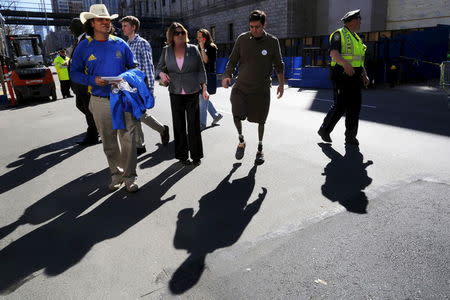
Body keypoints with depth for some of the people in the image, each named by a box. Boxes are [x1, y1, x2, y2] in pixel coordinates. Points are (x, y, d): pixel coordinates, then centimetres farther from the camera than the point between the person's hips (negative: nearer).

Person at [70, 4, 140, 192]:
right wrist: (93, 80, -13)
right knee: (109, 142, 10)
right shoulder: (84, 46, 2)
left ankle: (130, 177, 10)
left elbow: (133, 67, 13)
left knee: (128, 139, -1)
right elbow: (74, 72, 4)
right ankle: (116, 174, 26)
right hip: (101, 101, 0)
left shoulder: (120, 44, 5)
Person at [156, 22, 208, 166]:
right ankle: (182, 155, 20)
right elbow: (159, 67, 13)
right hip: (175, 93, 2)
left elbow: (201, 70, 4)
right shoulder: (166, 51, 4)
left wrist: (204, 88, -4)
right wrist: (161, 73, -11)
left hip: (192, 92, -1)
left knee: (194, 124, 1)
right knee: (179, 125, 7)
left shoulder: (193, 49, 1)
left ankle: (196, 155, 14)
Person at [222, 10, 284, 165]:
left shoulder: (272, 41, -2)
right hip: (241, 86, 1)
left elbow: (278, 64, 7)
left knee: (260, 120, 8)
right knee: (236, 115, -14)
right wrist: (227, 76, -11)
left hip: (261, 89, 0)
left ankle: (260, 148, 29)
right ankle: (241, 141, 15)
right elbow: (232, 60, 4)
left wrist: (281, 83, 3)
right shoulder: (242, 39, 0)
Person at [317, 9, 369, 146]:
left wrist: (364, 75, 15)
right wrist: (345, 63, -38)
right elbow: (333, 53, -21)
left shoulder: (357, 38, 22)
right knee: (340, 106, -9)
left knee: (354, 106, 4)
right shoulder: (339, 34, -4)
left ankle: (351, 136, 12)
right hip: (341, 75, -8)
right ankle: (324, 130, 10)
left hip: (354, 77, 8)